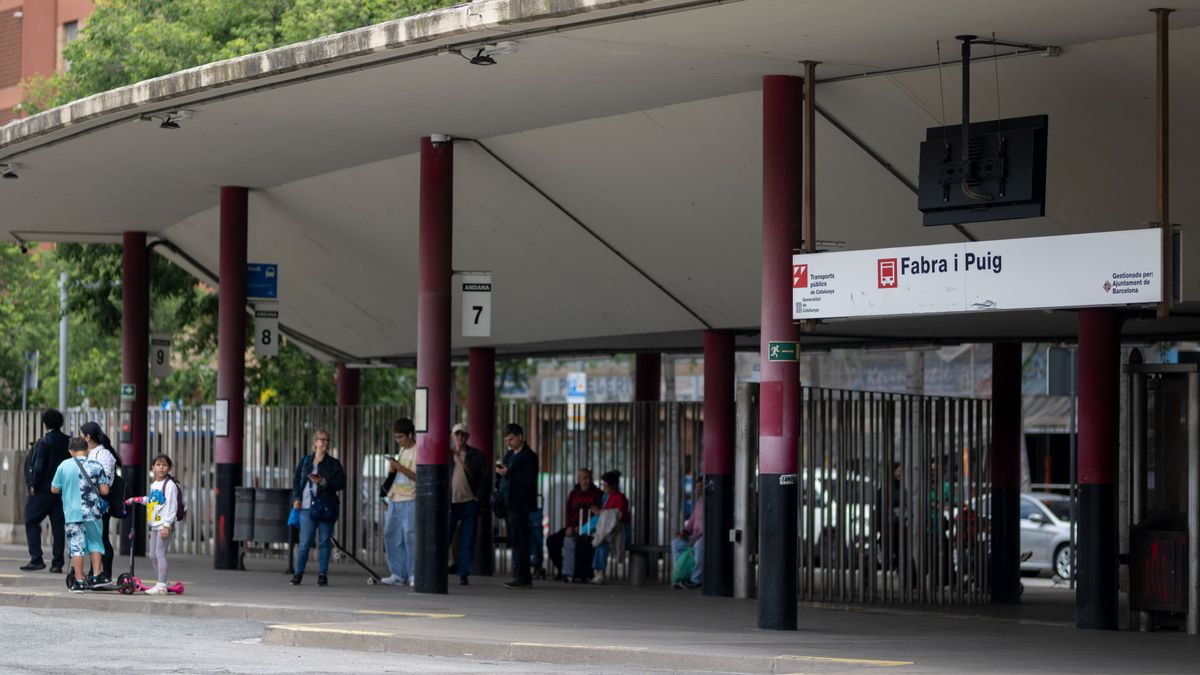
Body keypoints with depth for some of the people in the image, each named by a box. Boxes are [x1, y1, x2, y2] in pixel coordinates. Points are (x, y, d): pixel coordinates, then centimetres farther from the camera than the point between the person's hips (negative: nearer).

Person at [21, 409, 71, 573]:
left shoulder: (44, 442, -12)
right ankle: (57, 563, 6)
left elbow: (38, 467, -16)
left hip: (43, 490, -5)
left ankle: (36, 559, -5)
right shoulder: (69, 442, 5)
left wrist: (33, 485, -6)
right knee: (59, 526, 7)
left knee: (32, 522, 4)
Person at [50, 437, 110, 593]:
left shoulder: (64, 466, -3)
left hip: (72, 512, -1)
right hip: (92, 512, 1)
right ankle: (96, 577, 11)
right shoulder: (96, 466, -3)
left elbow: (54, 489, 4)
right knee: (95, 543, 16)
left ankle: (79, 581, 0)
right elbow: (104, 491, -3)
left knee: (76, 547, 1)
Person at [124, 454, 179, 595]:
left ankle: (162, 585, -9)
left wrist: (167, 525, -20)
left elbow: (172, 506, -15)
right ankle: (161, 583, 18)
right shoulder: (154, 485, 15)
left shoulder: (170, 485, -10)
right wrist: (135, 500, 33)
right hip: (154, 525, 9)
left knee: (160, 553, -11)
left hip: (164, 525, -9)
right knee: (153, 555, 10)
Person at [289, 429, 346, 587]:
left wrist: (324, 482, -14)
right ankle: (298, 573, 4)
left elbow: (341, 483, -1)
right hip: (307, 507, 0)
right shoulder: (305, 461, 11)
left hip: (326, 507, 0)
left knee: (325, 542, 2)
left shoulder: (333, 463, 6)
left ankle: (323, 575, 8)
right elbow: (296, 480, 14)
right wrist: (296, 498, 1)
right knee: (305, 542, -3)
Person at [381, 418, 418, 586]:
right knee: (391, 536, 5)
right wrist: (393, 469, 5)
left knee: (410, 536, -11)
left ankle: (414, 575, -7)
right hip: (395, 500, 8)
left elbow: (418, 477, -15)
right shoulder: (402, 450, 16)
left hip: (410, 501, -8)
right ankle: (398, 574, 10)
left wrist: (399, 467, -18)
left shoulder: (418, 452, -8)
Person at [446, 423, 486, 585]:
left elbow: (484, 477, 6)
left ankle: (463, 574, 4)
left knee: (467, 541, 0)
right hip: (450, 503, 0)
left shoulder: (476, 455, 8)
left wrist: (478, 497, -4)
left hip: (469, 503, 0)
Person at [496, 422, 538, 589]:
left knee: (519, 541, -9)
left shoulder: (529, 456, -9)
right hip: (509, 504, 9)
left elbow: (528, 481, -16)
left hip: (521, 505, -9)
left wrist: (508, 473, -20)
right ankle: (520, 576, 15)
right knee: (514, 541, 10)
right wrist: (500, 473, 1)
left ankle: (522, 578, -8)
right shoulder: (509, 455, 19)